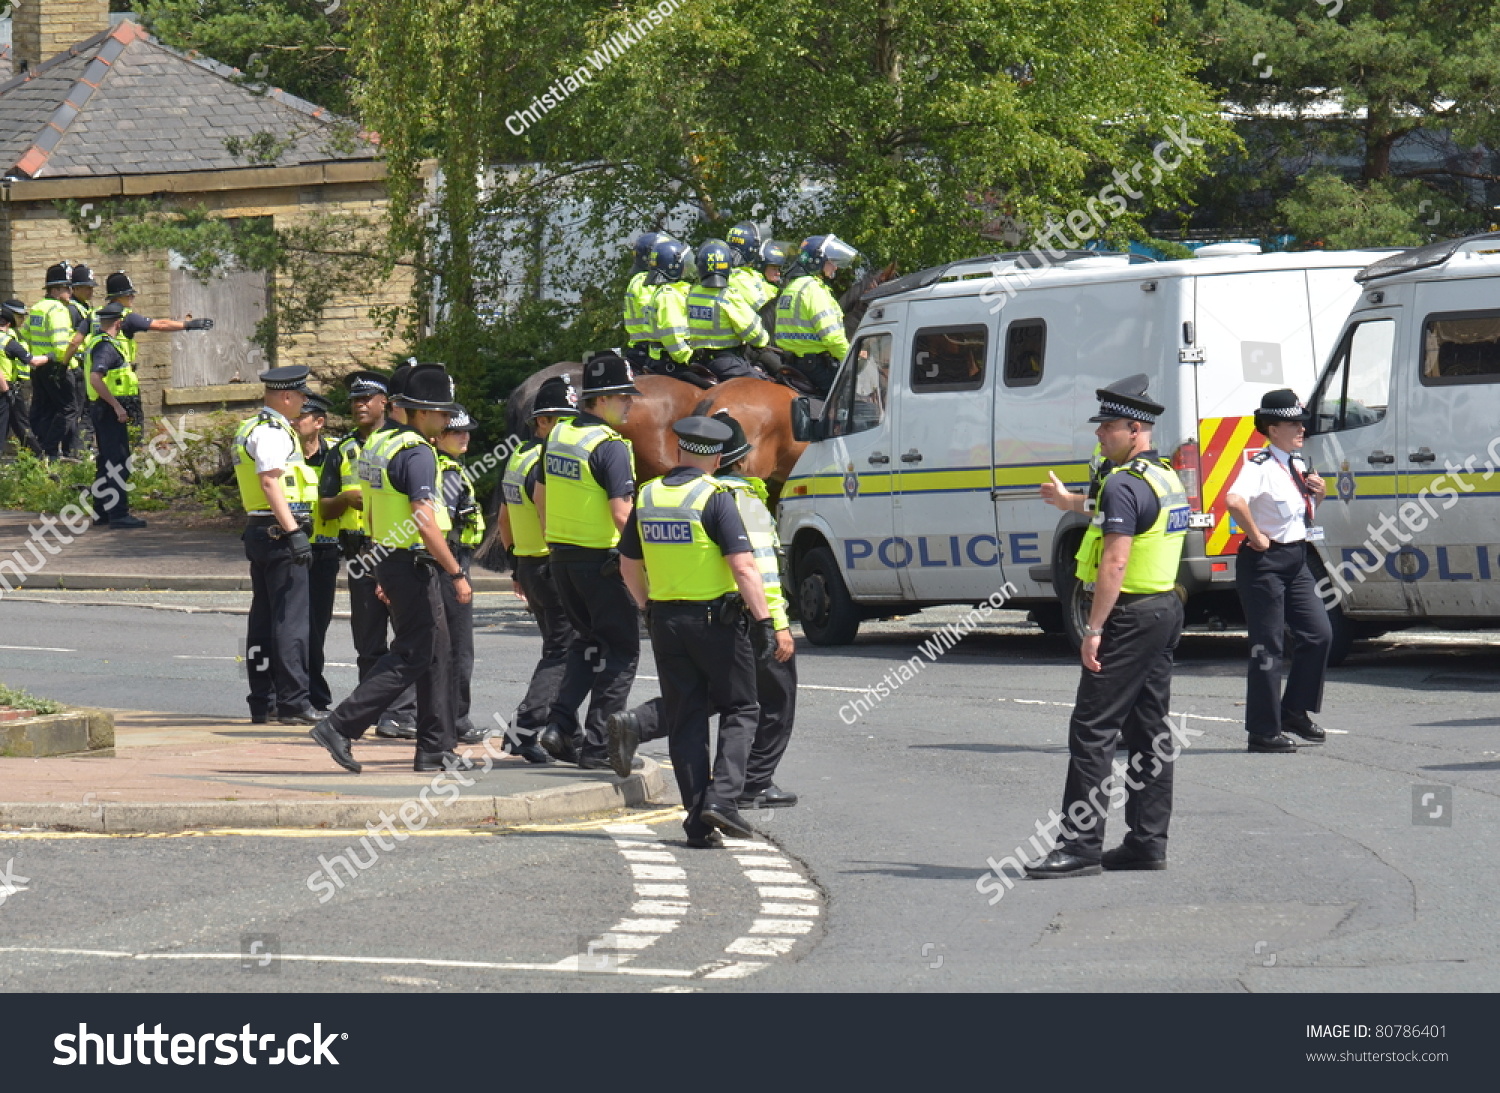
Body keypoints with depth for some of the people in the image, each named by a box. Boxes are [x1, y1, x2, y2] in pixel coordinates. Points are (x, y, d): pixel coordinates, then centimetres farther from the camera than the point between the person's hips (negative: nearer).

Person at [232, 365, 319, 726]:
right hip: (278, 531, -11)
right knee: (290, 619, -9)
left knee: (263, 618, 11)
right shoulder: (272, 433, -14)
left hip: (259, 530, 11)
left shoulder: (248, 428, 18)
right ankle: (292, 703, -10)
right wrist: (293, 531, -26)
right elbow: (270, 482, -23)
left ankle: (262, 702, 14)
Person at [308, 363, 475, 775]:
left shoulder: (378, 444, 13)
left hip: (388, 558, 10)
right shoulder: (417, 453, -18)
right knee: (412, 656, -6)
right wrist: (457, 574, -20)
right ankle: (341, 726, -9)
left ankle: (437, 749, 14)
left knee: (435, 652, 12)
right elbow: (426, 524, -25)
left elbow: (374, 514, 20)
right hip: (413, 565, -10)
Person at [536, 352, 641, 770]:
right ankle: (597, 746, -1)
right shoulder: (610, 447, -18)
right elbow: (622, 515, -24)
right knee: (621, 649, 3)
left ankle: (559, 725, 9)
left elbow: (540, 497, 17)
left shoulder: (558, 435, 7)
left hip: (561, 558, 8)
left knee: (587, 639, 22)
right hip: (600, 559, -8)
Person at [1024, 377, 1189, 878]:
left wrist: (1094, 629, -22)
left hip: (1130, 613, -10)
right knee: (1149, 729, 12)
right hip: (1167, 607, 10)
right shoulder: (1168, 479, 14)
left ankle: (1081, 845, -11)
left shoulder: (1124, 485, -17)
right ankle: (1148, 841, 13)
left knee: (1093, 728, -9)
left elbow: (1114, 563, -22)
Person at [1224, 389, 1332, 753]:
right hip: (1265, 560, -8)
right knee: (1267, 646, -3)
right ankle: (1263, 731, 3)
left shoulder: (1298, 464, 10)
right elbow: (1234, 501, -36)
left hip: (1298, 559, 8)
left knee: (1319, 634, 6)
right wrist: (1255, 536, -25)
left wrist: (1319, 493, 6)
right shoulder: (1260, 465, -17)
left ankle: (1294, 711, 20)